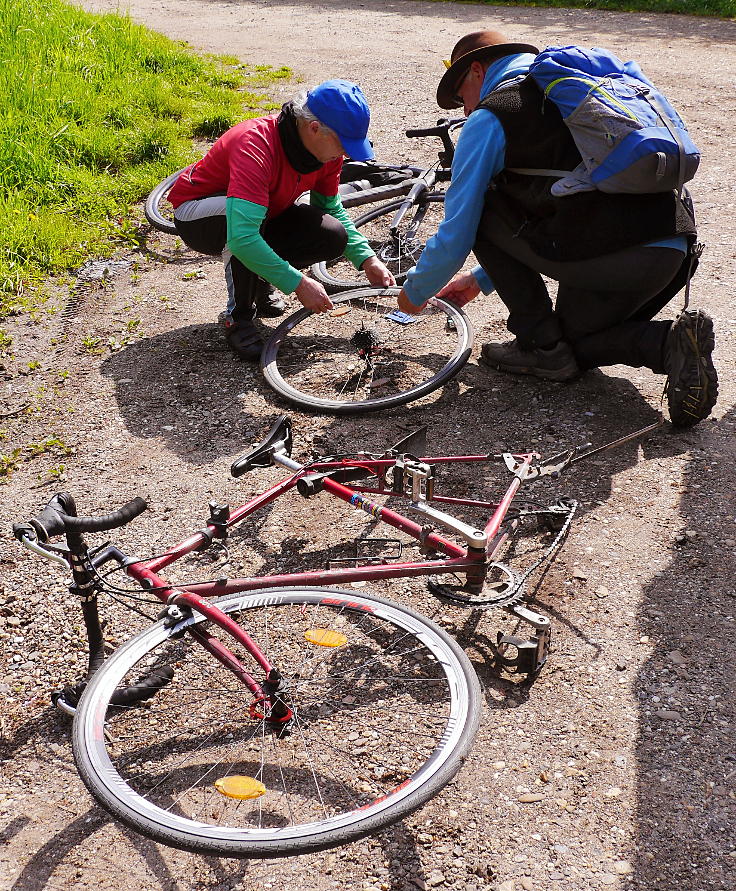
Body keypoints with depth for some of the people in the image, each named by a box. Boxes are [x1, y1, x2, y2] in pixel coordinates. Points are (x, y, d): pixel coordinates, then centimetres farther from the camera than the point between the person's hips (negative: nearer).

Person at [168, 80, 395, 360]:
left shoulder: (326, 148, -14)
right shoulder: (255, 145, -37)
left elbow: (332, 210, 3)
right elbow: (241, 237, -46)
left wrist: (367, 260, -10)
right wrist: (297, 283, -43)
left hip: (266, 213, 6)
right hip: (196, 214, -6)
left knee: (333, 237, -18)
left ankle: (258, 279, 8)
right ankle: (238, 317, -18)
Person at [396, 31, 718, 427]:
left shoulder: (489, 117, 3)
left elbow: (455, 235, 3)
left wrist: (414, 293, 23)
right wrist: (481, 279, 41)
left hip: (601, 259, -8)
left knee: (481, 209, 13)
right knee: (576, 345, 30)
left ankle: (541, 345, 10)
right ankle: (672, 342, 0)